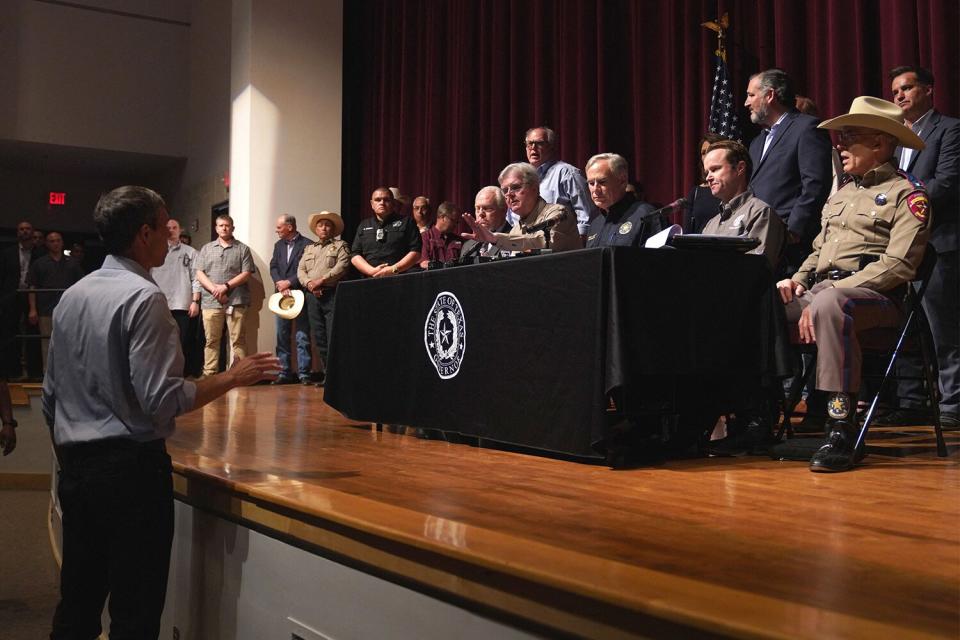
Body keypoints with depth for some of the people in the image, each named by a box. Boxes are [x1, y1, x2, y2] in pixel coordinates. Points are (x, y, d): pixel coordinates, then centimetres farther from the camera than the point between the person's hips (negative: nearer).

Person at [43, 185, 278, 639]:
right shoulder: (143, 296, -14)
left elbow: (51, 396, 15)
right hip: (130, 467, -8)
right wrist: (233, 378, -10)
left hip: (75, 469, 8)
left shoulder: (72, 296, 10)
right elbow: (162, 400, -20)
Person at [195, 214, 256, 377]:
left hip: (236, 301, -2)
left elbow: (246, 273, 0)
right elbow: (199, 273, 8)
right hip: (211, 302, 2)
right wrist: (214, 289, -8)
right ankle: (209, 374, 7)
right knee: (211, 340, 3)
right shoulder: (206, 248, 16)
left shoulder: (242, 249, 9)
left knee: (238, 340, -2)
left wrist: (226, 286, -11)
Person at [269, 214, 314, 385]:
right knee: (282, 336, 6)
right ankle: (285, 373, 10)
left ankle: (304, 373, -1)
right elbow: (273, 267, 9)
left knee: (302, 337, -4)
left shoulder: (307, 245, -4)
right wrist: (281, 285, -7)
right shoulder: (278, 245, 17)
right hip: (282, 295, 6)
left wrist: (289, 283, -12)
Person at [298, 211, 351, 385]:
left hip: (332, 294, -5)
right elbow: (300, 270, 14)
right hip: (313, 297, 5)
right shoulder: (309, 249, 24)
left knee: (333, 336, -11)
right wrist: (309, 283, -6)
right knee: (319, 337, 5)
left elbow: (342, 266, -8)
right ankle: (327, 371, 11)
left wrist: (321, 280, -14)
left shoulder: (340, 246, 8)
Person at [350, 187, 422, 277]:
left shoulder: (407, 222, 12)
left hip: (399, 279, -3)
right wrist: (373, 271, -3)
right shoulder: (363, 225, 22)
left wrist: (394, 269, -9)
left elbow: (416, 252, 2)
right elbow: (354, 256, 14)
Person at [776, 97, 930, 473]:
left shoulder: (906, 194, -1)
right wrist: (798, 280, 5)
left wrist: (829, 291, -19)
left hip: (875, 299, -7)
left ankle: (842, 430, -37)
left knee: (828, 305, -40)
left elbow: (897, 265, -13)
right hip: (818, 290, 8)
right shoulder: (841, 193, 24)